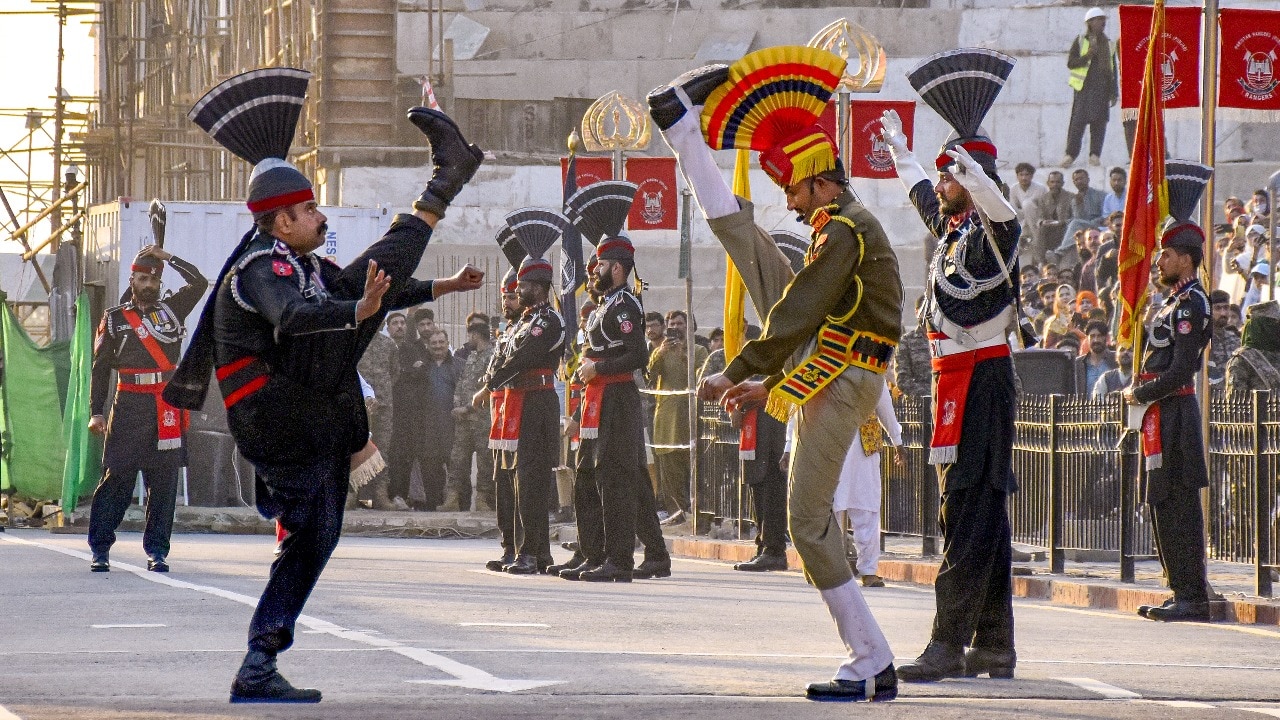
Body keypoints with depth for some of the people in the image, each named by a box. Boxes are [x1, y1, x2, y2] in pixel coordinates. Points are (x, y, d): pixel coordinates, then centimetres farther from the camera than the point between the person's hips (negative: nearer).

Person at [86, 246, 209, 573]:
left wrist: (167, 257, 4)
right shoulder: (114, 319, 10)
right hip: (129, 404, -2)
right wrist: (96, 412, -1)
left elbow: (199, 284, 3)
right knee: (118, 476, -5)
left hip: (167, 407, 2)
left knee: (164, 479, 1)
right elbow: (101, 368, 7)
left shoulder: (172, 310, 14)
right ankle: (99, 549, 0)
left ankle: (157, 550, 6)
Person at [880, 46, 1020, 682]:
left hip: (977, 382, -10)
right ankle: (993, 646, 15)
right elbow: (920, 190, 36)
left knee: (966, 513, -12)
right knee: (982, 512, 11)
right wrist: (897, 146, 50)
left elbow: (994, 198, -36)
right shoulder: (953, 228, 16)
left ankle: (948, 646, -16)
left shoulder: (991, 233, -11)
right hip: (959, 381, 10)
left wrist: (966, 154, -36)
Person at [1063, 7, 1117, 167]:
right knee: (1078, 121, -9)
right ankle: (1070, 154, -6)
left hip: (1102, 90, 4)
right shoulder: (1080, 41, 5)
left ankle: (1095, 154, 2)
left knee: (1099, 121, -2)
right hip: (1083, 88, -4)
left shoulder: (1109, 45, 17)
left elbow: (1114, 70, 19)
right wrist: (1088, 55, -16)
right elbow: (1071, 63, -2)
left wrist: (1114, 92, 13)